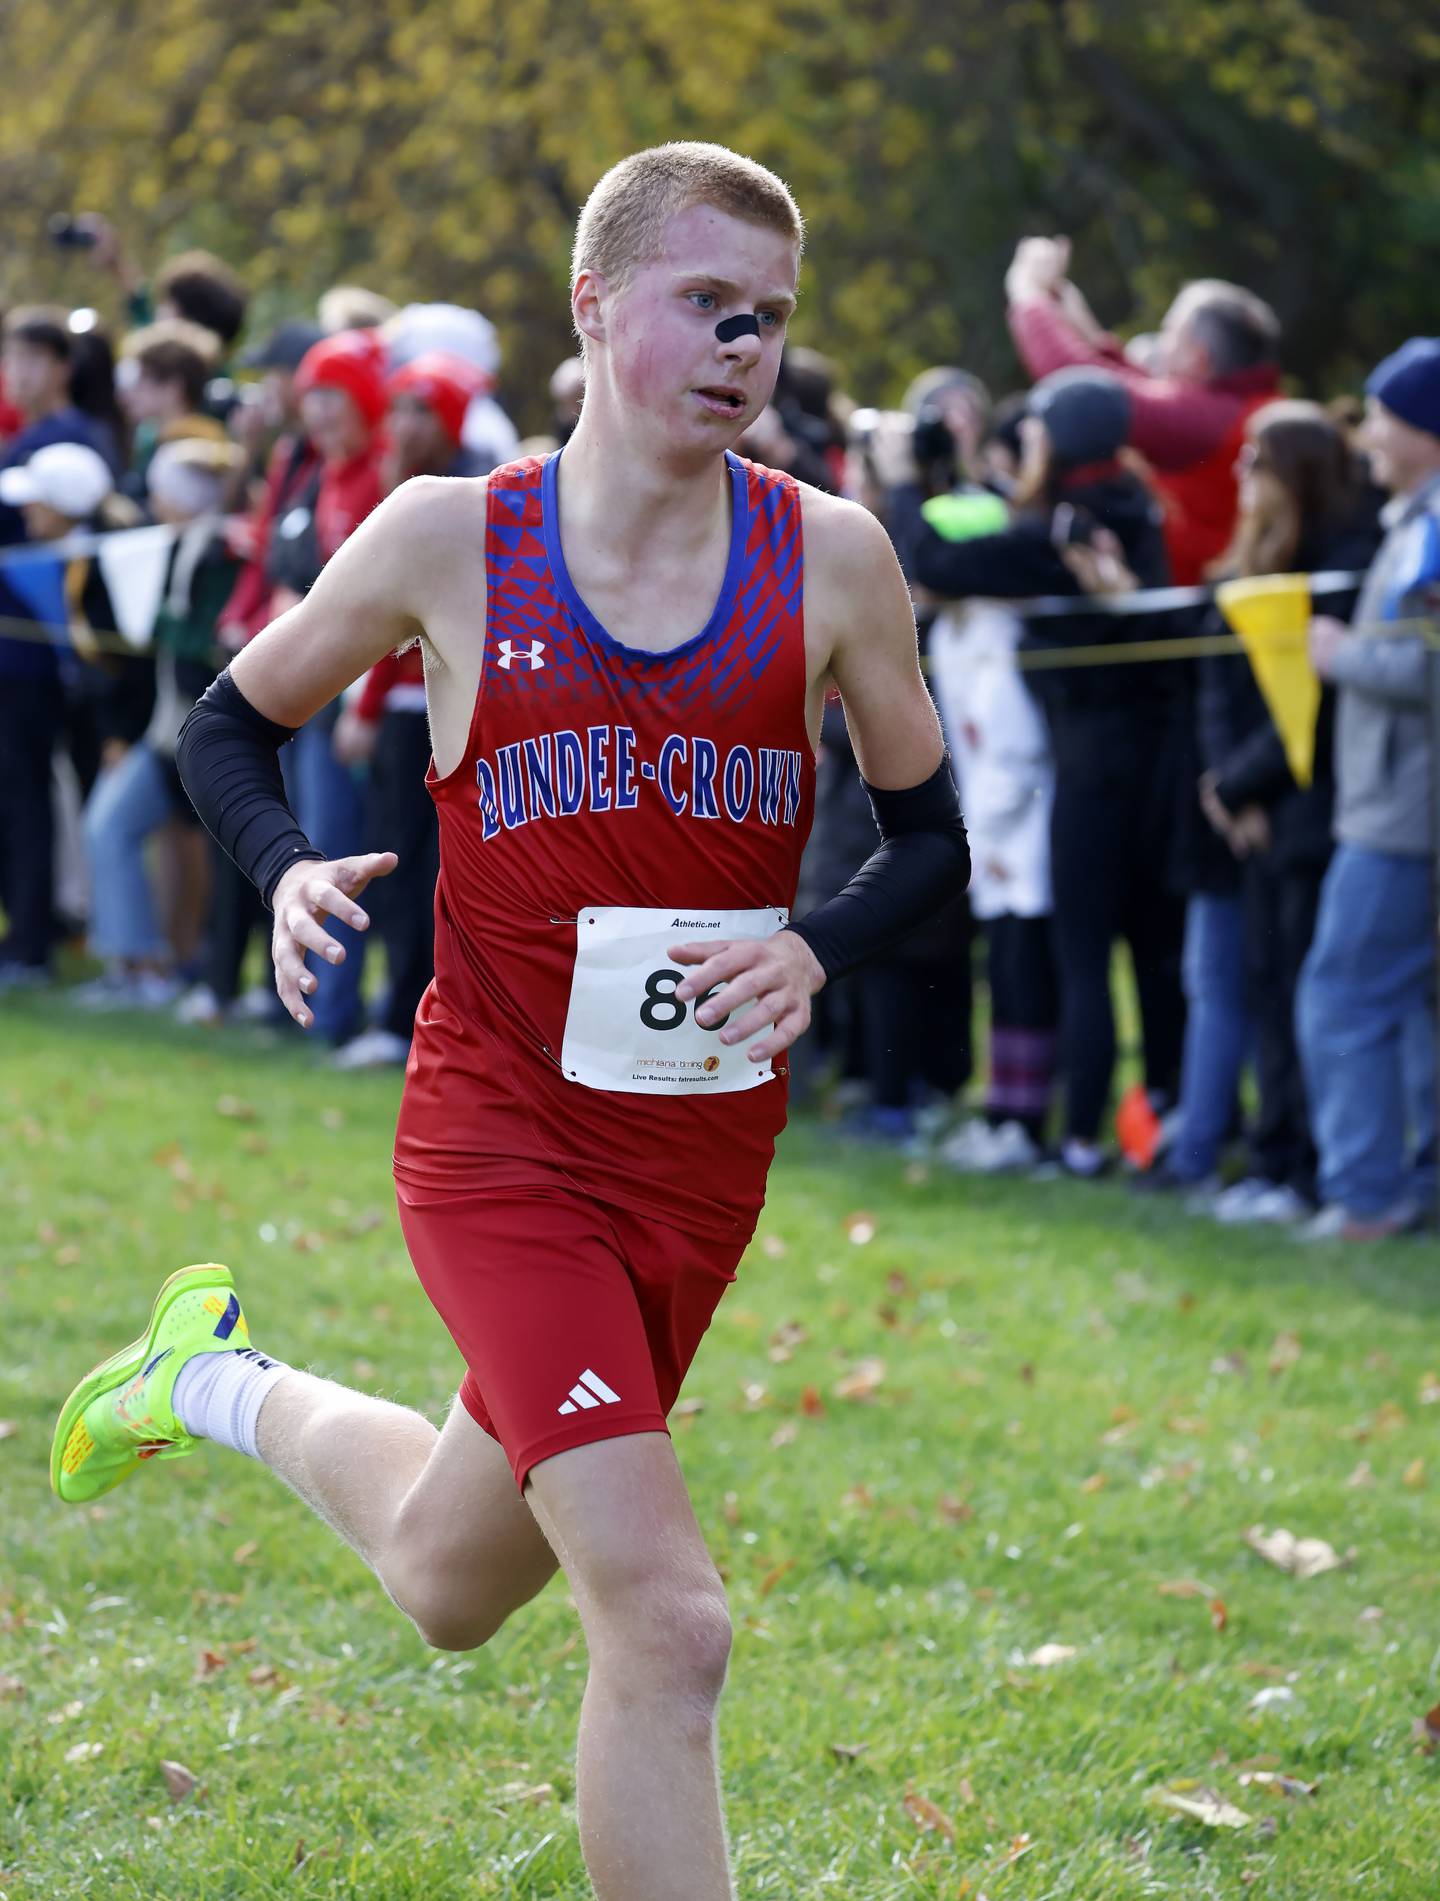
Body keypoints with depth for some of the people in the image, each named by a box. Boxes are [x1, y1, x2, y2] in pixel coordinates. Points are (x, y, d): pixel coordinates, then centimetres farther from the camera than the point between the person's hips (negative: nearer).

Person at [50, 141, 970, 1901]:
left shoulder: (829, 558, -4)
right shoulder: (450, 539, -7)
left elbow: (932, 836, 7)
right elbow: (229, 725, 8)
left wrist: (816, 949, -14)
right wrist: (289, 872, -13)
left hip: (705, 1149, 4)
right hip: (498, 1140, -4)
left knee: (452, 1587, 22)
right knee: (666, 1624, -18)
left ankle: (229, 1387, 50)